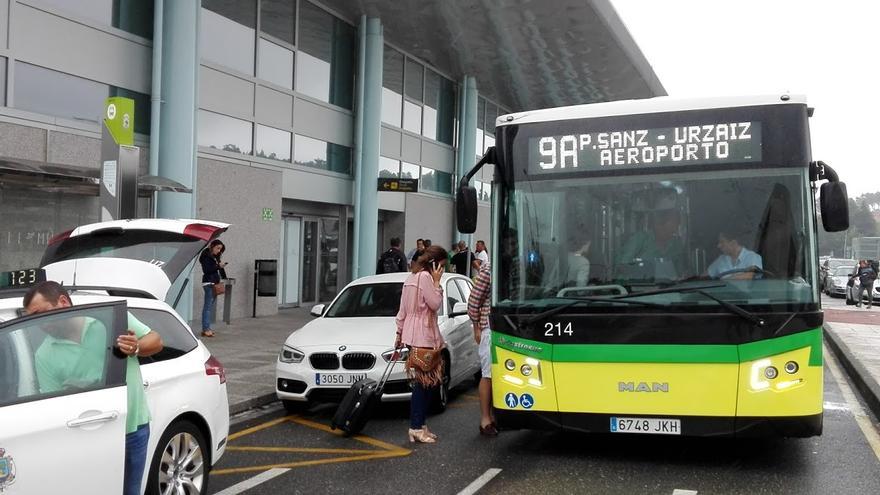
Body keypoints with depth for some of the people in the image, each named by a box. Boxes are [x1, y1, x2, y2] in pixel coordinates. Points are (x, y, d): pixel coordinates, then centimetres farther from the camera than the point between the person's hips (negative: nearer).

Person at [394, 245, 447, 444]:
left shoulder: (412, 277, 18)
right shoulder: (425, 277, -12)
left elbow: (402, 310, 19)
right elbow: (435, 304, -12)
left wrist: (399, 332, 22)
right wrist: (436, 281, -6)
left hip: (412, 335, 10)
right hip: (423, 337, -10)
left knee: (425, 382, 11)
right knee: (423, 383, -7)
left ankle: (419, 426, 13)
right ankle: (416, 427, -5)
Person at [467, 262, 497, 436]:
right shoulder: (487, 271, -10)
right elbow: (473, 301, -7)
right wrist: (476, 328, -5)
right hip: (489, 330, -6)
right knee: (488, 375, -1)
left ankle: (493, 415, 21)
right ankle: (485, 420, 7)